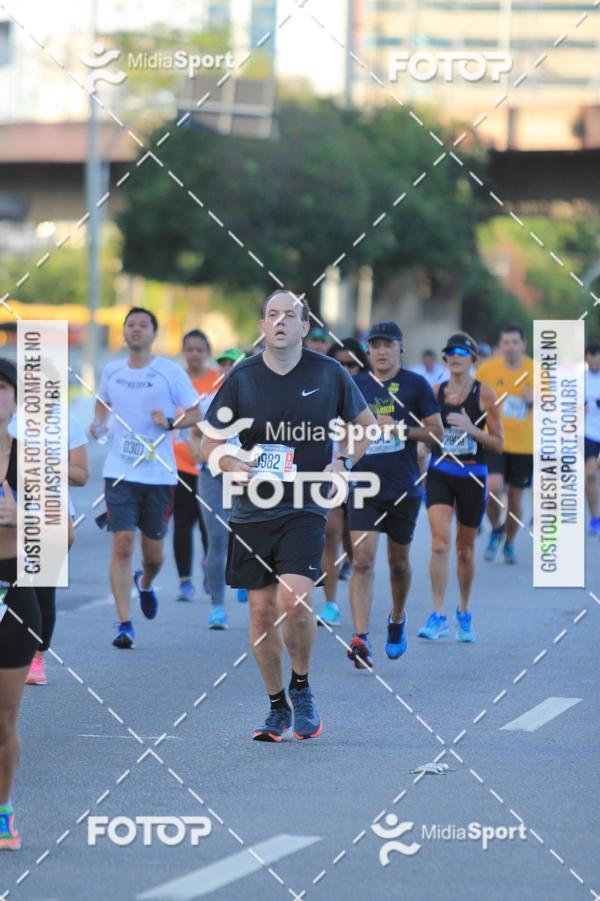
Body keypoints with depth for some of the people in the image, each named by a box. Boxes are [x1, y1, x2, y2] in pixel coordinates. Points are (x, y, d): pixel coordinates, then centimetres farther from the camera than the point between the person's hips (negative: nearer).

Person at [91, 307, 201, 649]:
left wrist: (171, 423, -17)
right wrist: (98, 424, 6)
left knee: (153, 552, 9)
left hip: (159, 472, -1)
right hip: (120, 471, 1)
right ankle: (125, 624, -9)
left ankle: (145, 583, 46)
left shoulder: (171, 372, -3)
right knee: (122, 545, -11)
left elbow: (195, 414, 1)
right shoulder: (112, 371, 7)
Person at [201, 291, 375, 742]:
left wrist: (342, 462, 1)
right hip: (252, 511, 2)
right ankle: (277, 708, 19)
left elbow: (366, 425, 16)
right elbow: (210, 442, 8)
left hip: (305, 507, -2)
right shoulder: (242, 378, 1)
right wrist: (236, 466, -12)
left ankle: (302, 686, 6)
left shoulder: (329, 374, 0)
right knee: (261, 609, 4)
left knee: (295, 599, -19)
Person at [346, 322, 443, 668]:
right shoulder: (356, 386, 7)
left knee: (398, 561, 14)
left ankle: (398, 620, 41)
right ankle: (361, 638, -21)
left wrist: (401, 429, -15)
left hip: (404, 487, 0)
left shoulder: (415, 385, 0)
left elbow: (437, 431, -2)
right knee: (363, 560, -14)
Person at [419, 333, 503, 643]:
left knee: (465, 549, 11)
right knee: (439, 542, -16)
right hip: (439, 474, 1)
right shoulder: (435, 392, 3)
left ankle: (464, 612, 30)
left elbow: (498, 444, -3)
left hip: (472, 475, -1)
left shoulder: (485, 394, -3)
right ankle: (438, 615, -15)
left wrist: (471, 430, -18)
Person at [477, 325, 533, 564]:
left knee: (516, 497, 8)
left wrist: (534, 401, -13)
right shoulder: (487, 369, -3)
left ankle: (509, 543, 30)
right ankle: (496, 529, 8)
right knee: (493, 488, -21)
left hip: (524, 445, 1)